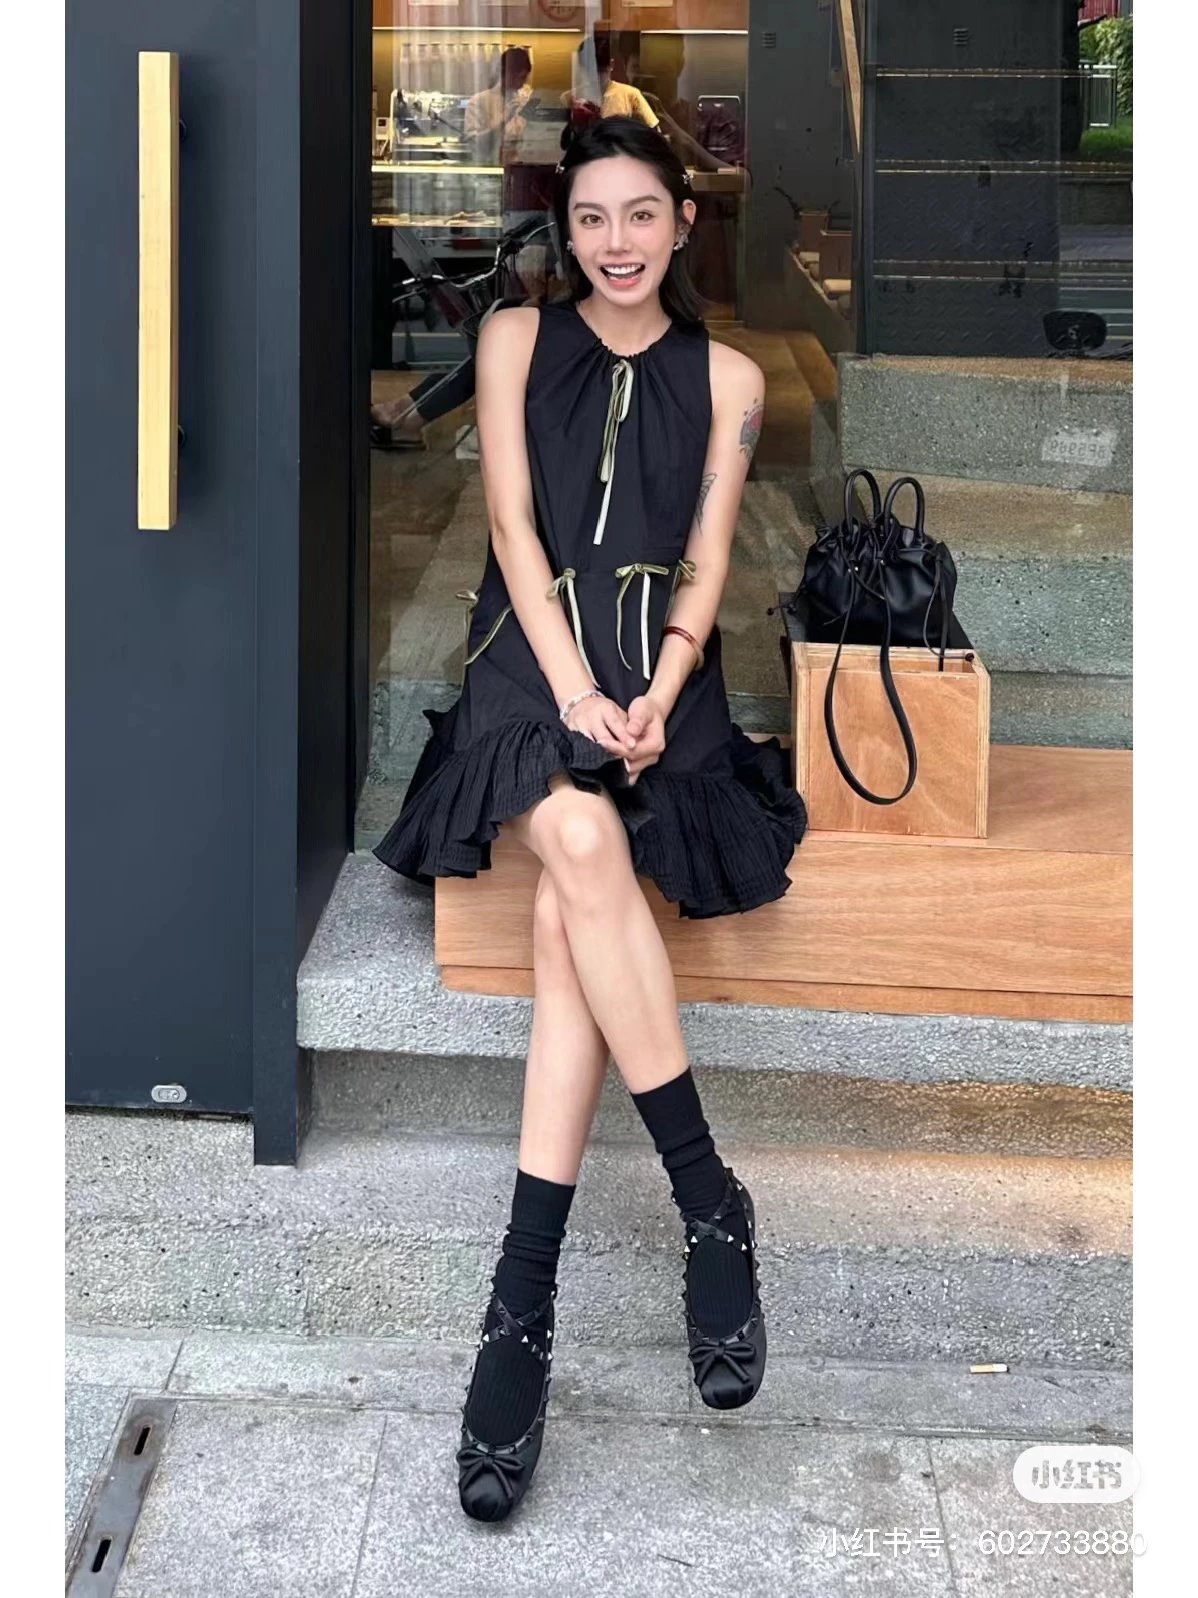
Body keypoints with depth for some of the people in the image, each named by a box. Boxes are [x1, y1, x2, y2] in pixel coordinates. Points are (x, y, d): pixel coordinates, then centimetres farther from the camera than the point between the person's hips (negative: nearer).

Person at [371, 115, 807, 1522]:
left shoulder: (725, 377, 12)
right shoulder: (517, 341, 11)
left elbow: (706, 559, 6)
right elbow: (514, 521, 0)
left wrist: (656, 700, -13)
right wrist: (577, 692, -14)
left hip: (660, 670, 0)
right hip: (535, 652, 0)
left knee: (570, 924, -25)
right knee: (584, 846, -33)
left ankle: (523, 1300, -26)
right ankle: (710, 1199, -24)